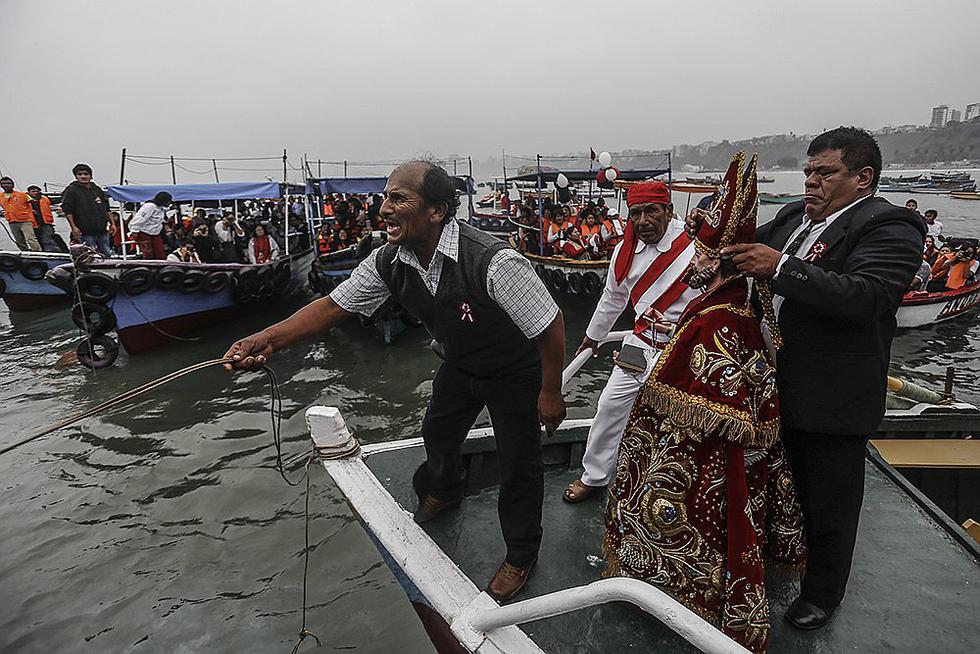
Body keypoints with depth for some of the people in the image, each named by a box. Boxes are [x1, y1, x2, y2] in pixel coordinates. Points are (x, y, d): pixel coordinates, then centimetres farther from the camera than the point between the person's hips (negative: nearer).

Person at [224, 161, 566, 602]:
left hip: (513, 374, -6)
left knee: (518, 463, 7)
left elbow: (550, 326, -30)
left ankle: (520, 556, 35)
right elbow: (334, 305, -14)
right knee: (438, 434, 26)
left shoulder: (493, 262, -40)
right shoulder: (389, 262, -20)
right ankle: (442, 494, 62)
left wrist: (550, 393, -20)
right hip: (458, 364, 6)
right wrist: (268, 339, -27)